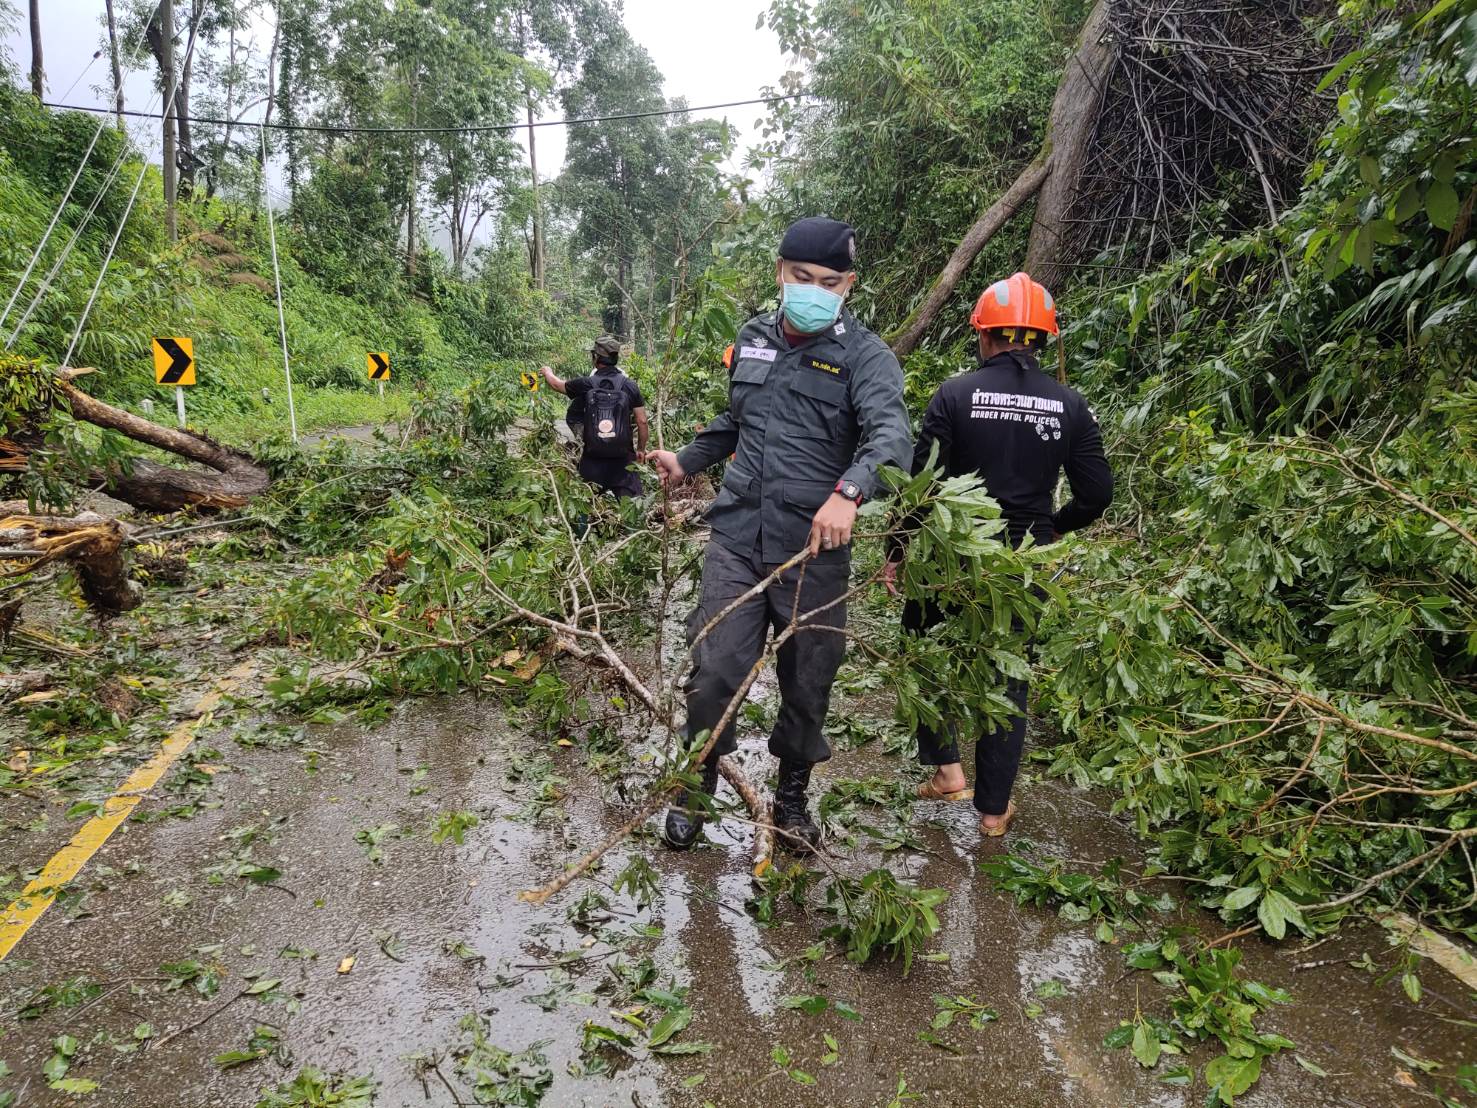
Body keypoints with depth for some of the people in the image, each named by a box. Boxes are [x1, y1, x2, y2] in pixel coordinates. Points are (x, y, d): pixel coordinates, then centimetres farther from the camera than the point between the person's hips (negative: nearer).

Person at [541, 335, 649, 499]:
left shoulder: (585, 384, -3)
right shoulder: (630, 386, -4)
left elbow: (556, 384, 15)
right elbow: (642, 422, -3)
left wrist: (547, 372, 38)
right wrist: (641, 449, 12)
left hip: (591, 461, 1)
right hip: (622, 461, -1)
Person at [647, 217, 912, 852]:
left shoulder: (864, 354, -5)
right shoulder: (752, 339, 11)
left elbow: (890, 433, -24)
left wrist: (848, 492, -42)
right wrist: (687, 461, 31)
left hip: (815, 550, -2)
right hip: (736, 539, 3)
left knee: (808, 681, 10)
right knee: (715, 669, -3)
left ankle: (792, 799, 34)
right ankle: (695, 788, 22)